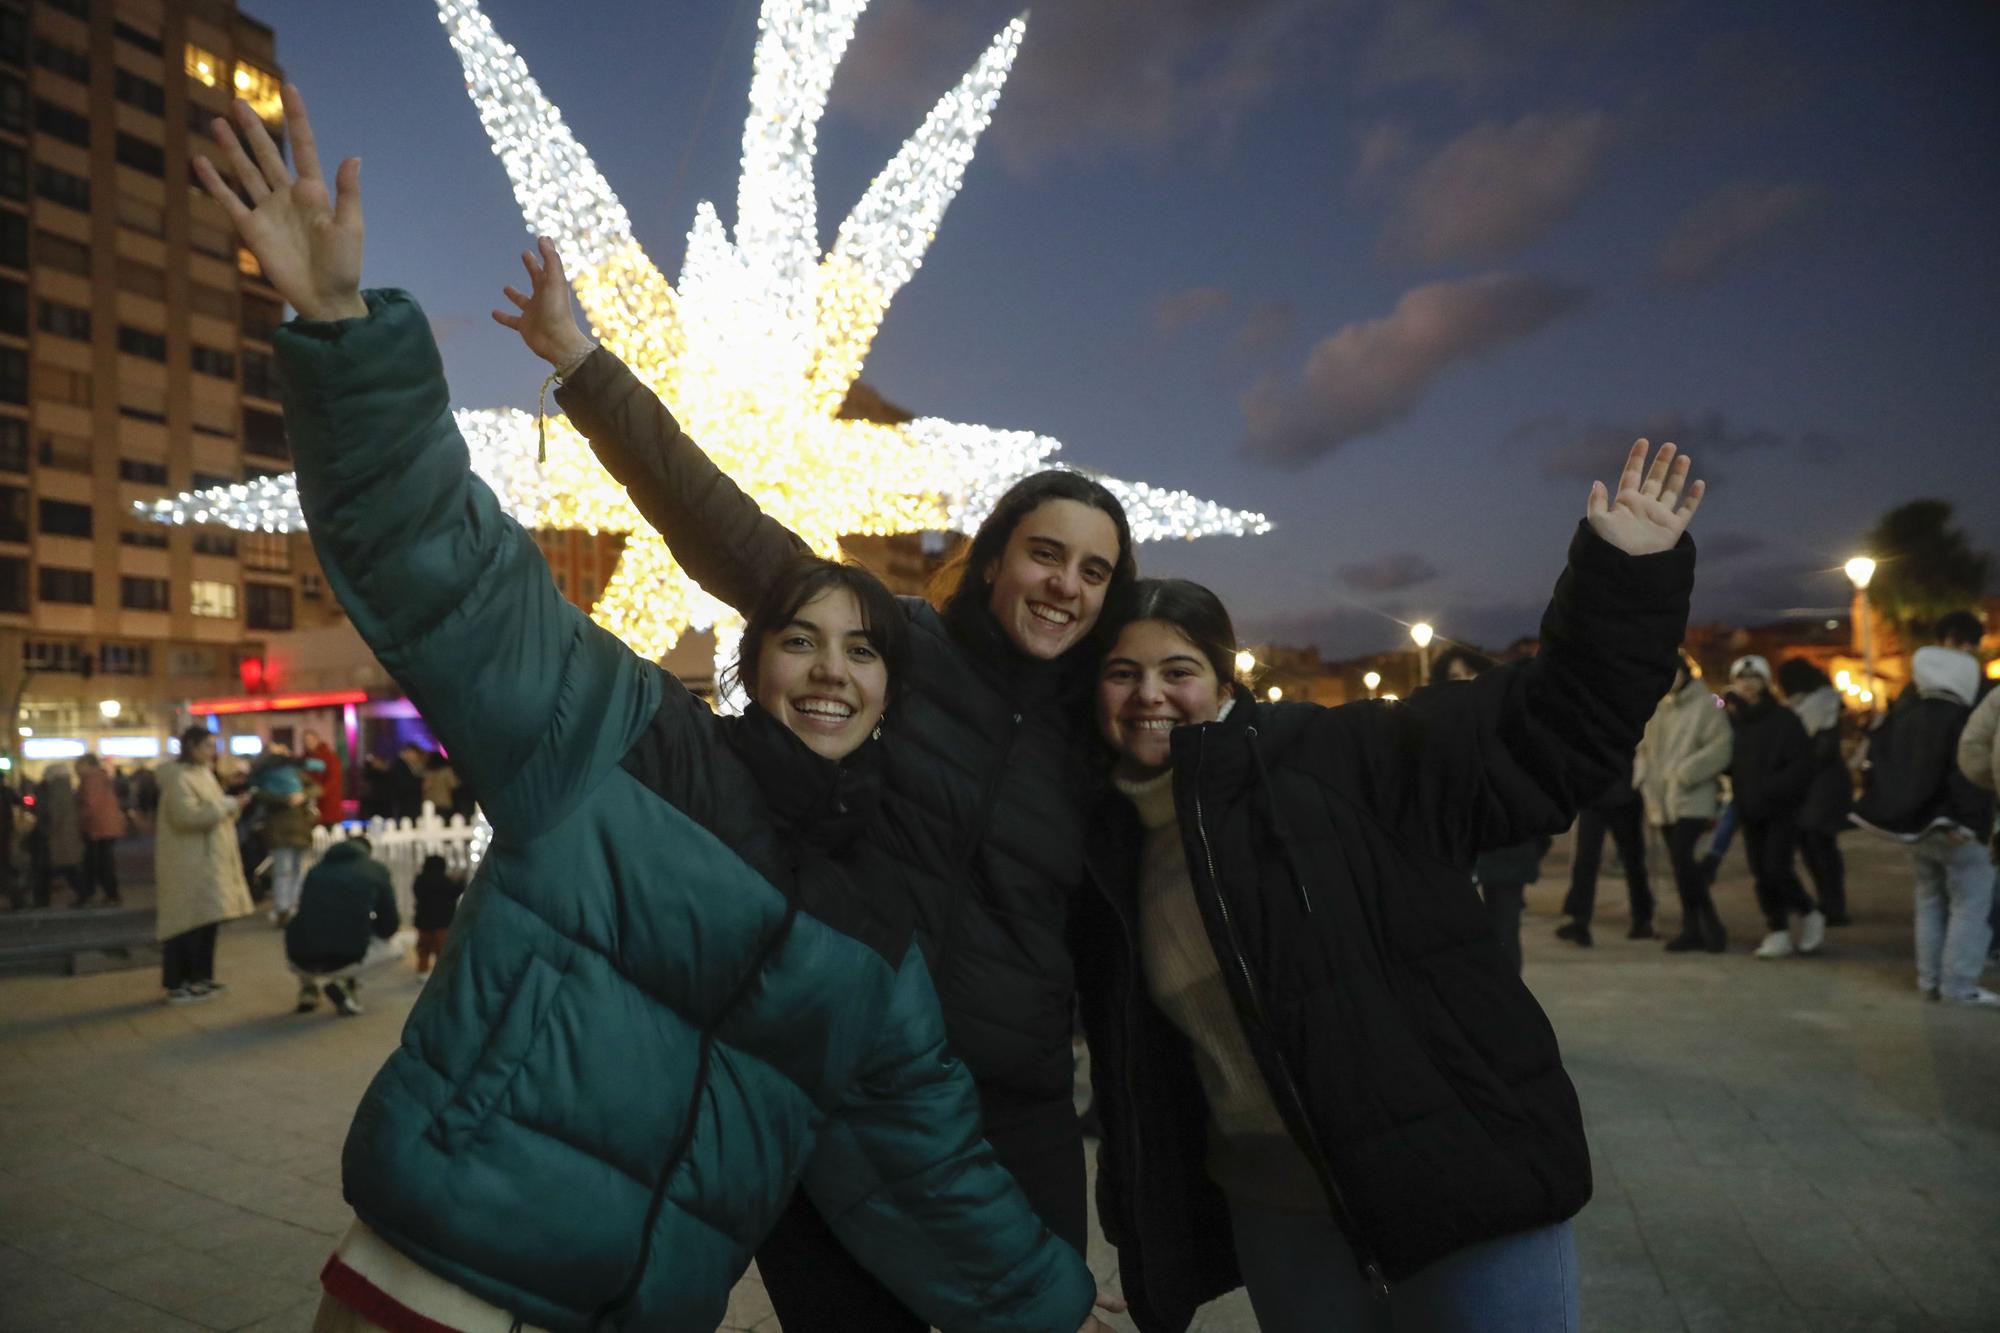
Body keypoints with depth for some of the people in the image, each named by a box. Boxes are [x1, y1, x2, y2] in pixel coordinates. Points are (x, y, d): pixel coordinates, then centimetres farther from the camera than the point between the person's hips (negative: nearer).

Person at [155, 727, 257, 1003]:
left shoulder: (201, 773, 17)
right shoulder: (179, 777, -15)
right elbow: (187, 815, -26)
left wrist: (232, 805, 8)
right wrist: (229, 805, -22)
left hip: (205, 860, 10)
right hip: (188, 862, -10)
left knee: (205, 920, 11)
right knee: (188, 922, -8)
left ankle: (199, 978, 18)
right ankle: (178, 985, -3)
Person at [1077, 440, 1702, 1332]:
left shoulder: (1334, 761, -10)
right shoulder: (1106, 854, 3)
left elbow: (1546, 729, -11)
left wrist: (1625, 579, -19)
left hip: (1461, 1187, -3)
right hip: (1275, 1220, 4)